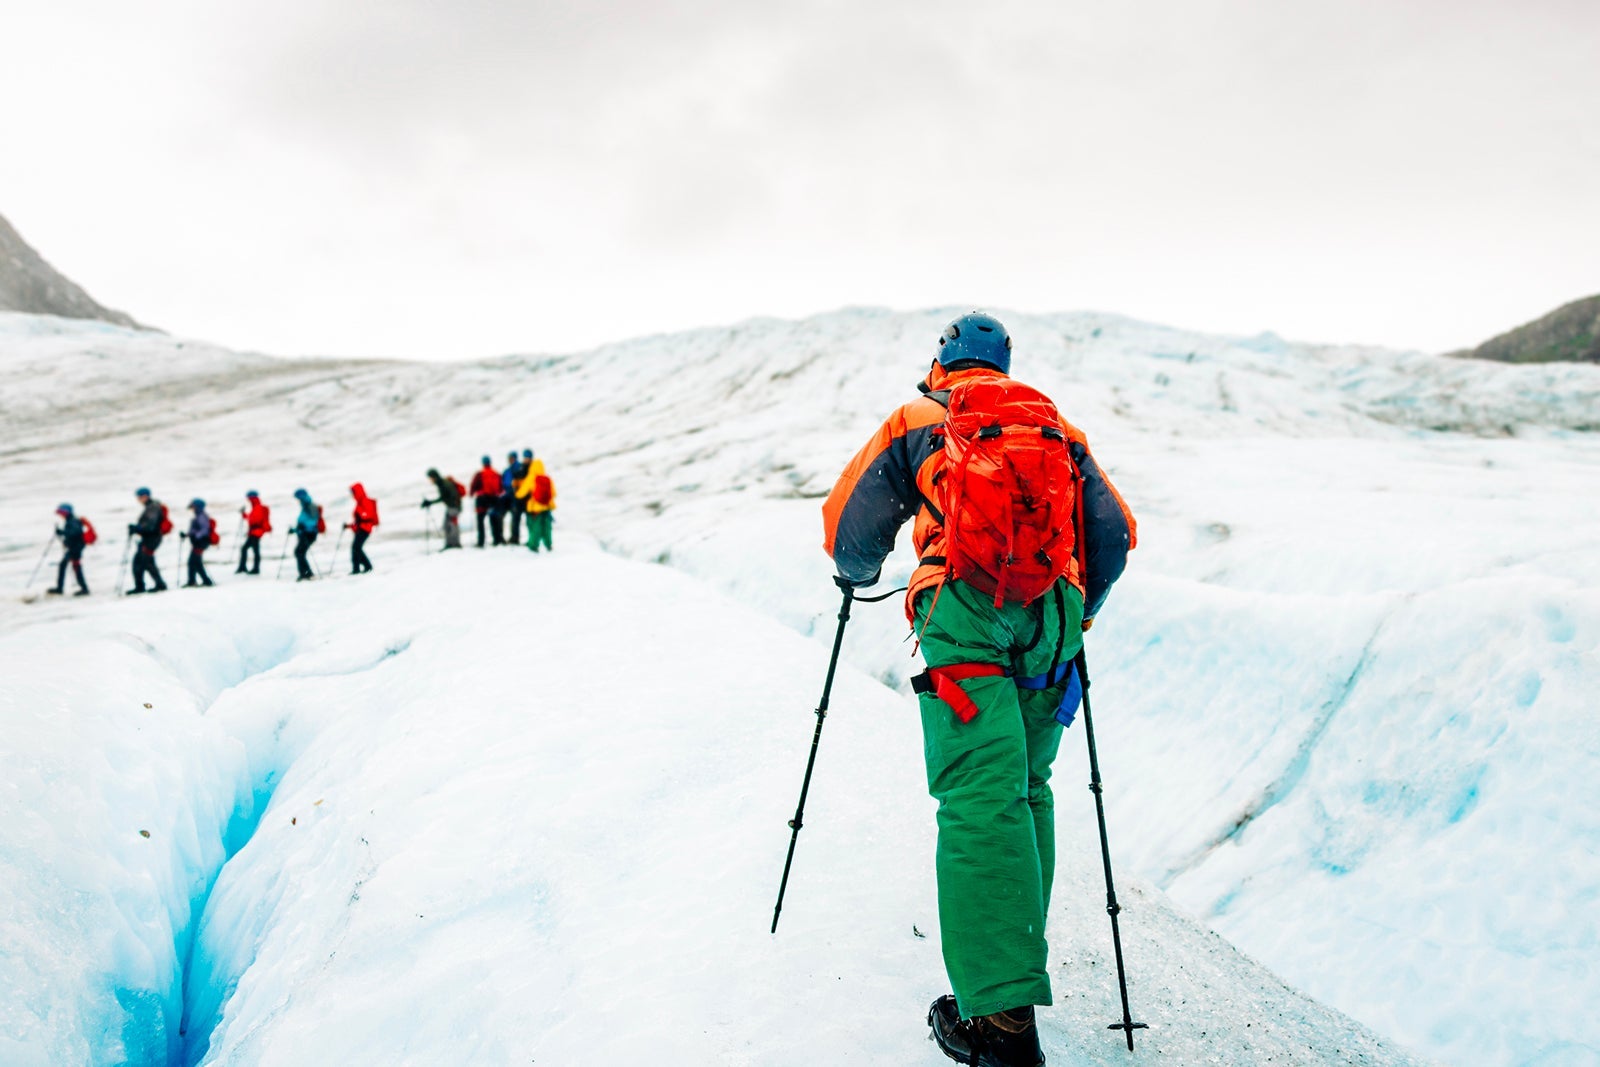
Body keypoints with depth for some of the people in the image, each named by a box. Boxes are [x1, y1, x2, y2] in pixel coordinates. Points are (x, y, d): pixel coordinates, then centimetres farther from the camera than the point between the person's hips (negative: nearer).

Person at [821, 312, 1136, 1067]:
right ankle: (1016, 956, 22)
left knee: (979, 799, -10)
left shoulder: (915, 421, 17)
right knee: (1025, 788, 18)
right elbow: (1116, 531, 19)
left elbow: (848, 520, 10)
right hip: (1053, 613, 4)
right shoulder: (1058, 428, 26)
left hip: (965, 609, -4)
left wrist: (856, 575, 32)